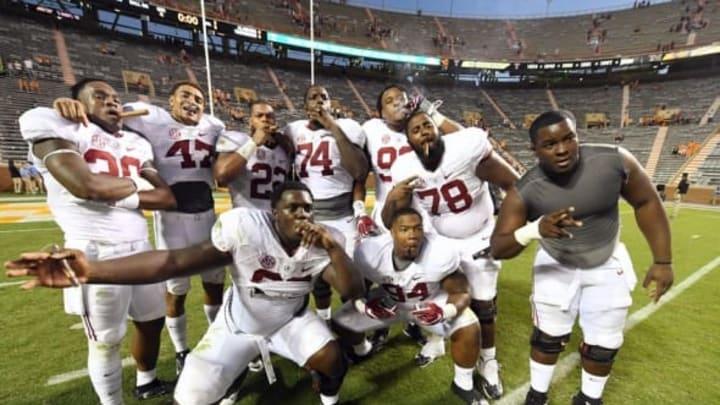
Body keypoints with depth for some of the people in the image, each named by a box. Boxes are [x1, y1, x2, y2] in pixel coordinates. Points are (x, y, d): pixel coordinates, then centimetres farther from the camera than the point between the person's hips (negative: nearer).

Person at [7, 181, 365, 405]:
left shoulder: (324, 241, -22)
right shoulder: (245, 225, -32)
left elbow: (354, 292, -27)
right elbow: (176, 261, -35)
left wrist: (333, 249, -44)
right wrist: (91, 271, -46)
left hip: (290, 320, 1)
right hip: (239, 324, -1)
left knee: (333, 361, -17)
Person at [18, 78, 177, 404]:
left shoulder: (136, 143, 14)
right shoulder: (54, 126, -4)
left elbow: (168, 198, 4)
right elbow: (85, 185, -21)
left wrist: (119, 197, -10)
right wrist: (138, 185, -4)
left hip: (140, 245, 7)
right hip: (96, 251, -6)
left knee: (152, 321, 21)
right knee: (106, 341, 8)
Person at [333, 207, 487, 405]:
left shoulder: (442, 252, -34)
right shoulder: (369, 252, -31)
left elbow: (461, 292, -20)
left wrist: (445, 311, -40)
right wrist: (363, 304, -32)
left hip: (432, 301, -1)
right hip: (388, 300, 2)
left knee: (469, 329, -23)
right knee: (342, 322, 0)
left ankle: (463, 385, 8)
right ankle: (361, 349, 38)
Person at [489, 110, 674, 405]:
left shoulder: (614, 160, -25)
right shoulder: (525, 192, -29)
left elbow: (646, 203, -7)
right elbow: (497, 249, -31)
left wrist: (663, 260, -7)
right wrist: (534, 230, -50)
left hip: (607, 264, 2)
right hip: (556, 266, -2)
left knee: (603, 344, 12)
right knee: (548, 338, 9)